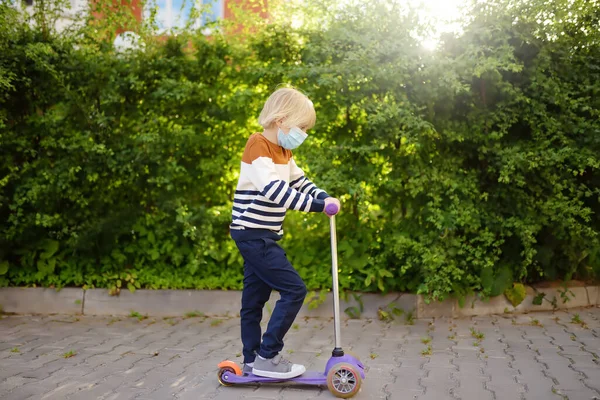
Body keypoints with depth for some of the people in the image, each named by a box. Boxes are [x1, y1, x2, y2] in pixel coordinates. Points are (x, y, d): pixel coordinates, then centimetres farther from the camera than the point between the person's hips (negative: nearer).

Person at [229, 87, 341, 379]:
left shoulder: (283, 150, 13)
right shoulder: (258, 147, -17)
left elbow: (299, 180, 20)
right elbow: (274, 189, -28)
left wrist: (323, 196, 1)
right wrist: (316, 204, -30)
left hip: (261, 236, 10)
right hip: (253, 233, -10)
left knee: (254, 298, 14)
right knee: (294, 290, -10)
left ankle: (252, 361, 23)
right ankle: (267, 357, -3)